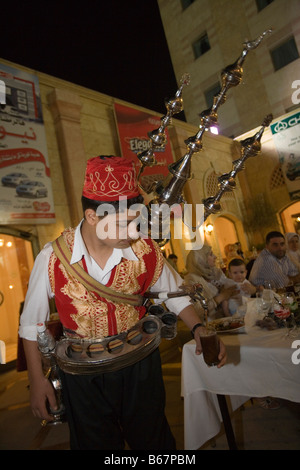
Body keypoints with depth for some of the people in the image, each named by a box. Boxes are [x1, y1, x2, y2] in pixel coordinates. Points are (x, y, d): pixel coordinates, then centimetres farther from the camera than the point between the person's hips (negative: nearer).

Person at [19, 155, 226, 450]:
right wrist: (37, 380, -3)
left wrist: (198, 329, -14)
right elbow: (31, 323, -5)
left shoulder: (145, 251, -15)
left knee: (154, 441, 22)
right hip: (83, 376, -1)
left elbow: (176, 294, 1)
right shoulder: (53, 257, -19)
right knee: (94, 444, 22)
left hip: (140, 366, 2)